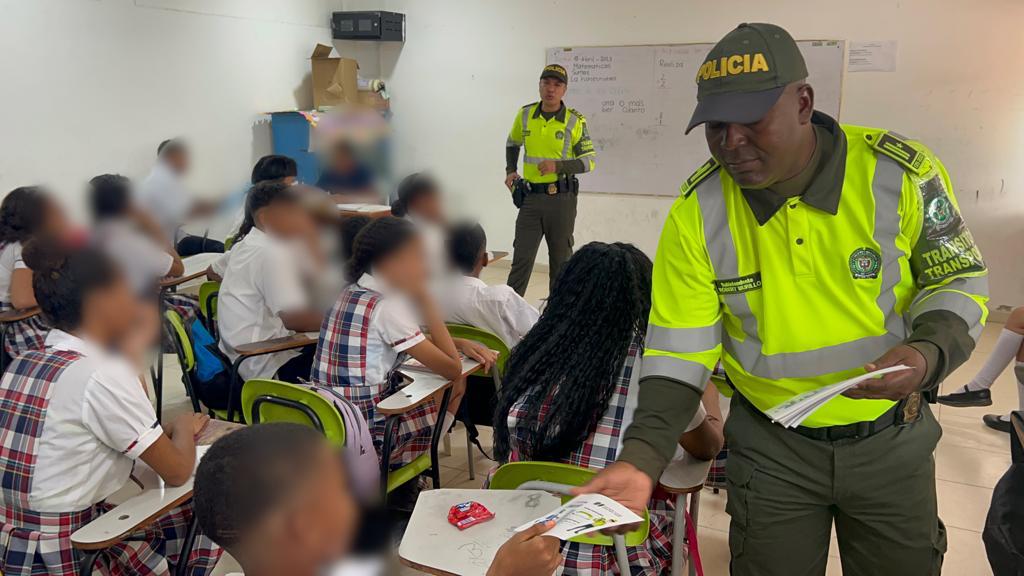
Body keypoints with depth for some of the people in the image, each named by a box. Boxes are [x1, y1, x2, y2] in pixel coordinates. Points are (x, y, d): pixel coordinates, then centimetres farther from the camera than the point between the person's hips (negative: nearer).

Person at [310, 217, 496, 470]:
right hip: (365, 437, -8)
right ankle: (403, 467, 18)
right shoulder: (388, 306, -20)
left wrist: (461, 344, 7)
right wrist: (425, 298, -12)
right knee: (456, 384, 12)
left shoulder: (352, 293, 7)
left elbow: (412, 339, 19)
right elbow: (452, 369, -16)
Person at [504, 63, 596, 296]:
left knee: (561, 258, 10)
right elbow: (513, 143, 21)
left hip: (562, 198, -2)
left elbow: (589, 160, -5)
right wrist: (510, 171, 7)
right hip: (531, 197, 2)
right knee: (521, 257, 2)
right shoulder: (525, 114, 3)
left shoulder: (575, 121, -7)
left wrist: (558, 166, -19)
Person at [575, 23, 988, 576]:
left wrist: (929, 353, -24)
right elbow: (678, 351, -14)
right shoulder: (696, 212, -16)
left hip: (893, 437, 1)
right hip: (771, 446, 0)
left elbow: (958, 278, -3)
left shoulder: (902, 172, -17)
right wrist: (641, 457, -27)